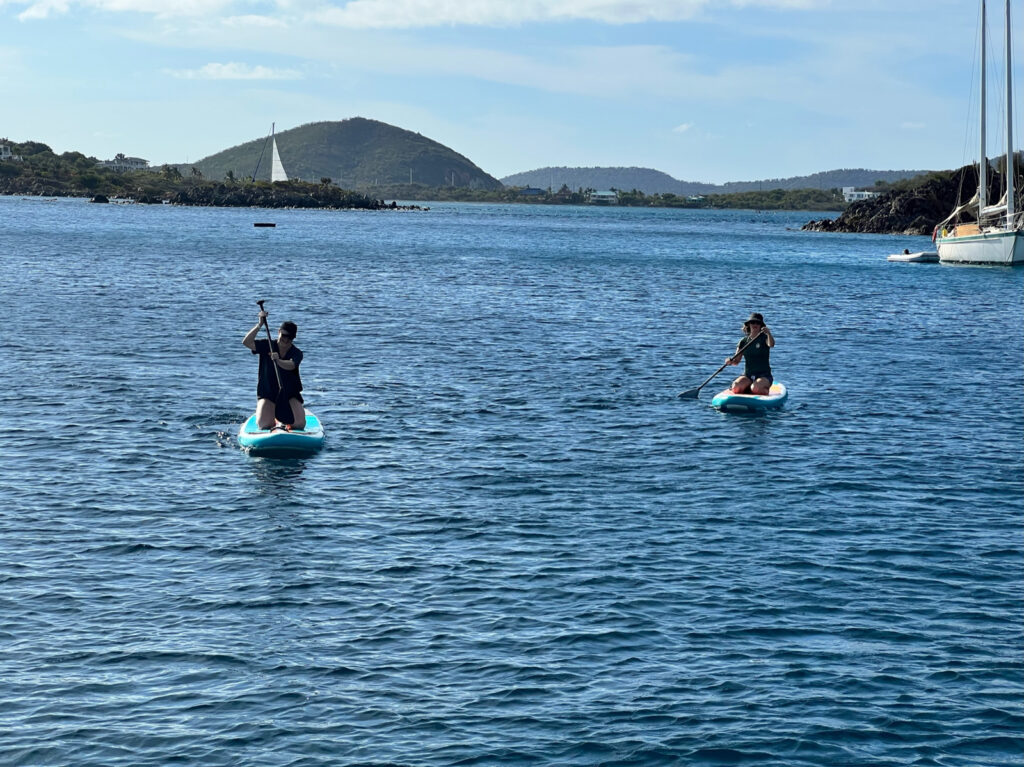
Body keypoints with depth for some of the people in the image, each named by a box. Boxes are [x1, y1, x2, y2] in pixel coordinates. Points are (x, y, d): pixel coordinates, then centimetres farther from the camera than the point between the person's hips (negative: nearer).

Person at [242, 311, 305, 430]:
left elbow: (291, 366, -30)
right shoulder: (267, 346, -3)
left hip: (290, 394, 0)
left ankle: (284, 419, 23)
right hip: (267, 393, 0)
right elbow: (246, 342, -18)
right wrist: (259, 325, -26)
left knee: (300, 424, -15)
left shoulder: (297, 353, -6)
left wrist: (278, 361, -51)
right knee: (264, 424, -20)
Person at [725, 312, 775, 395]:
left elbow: (771, 344, -25)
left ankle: (765, 390, -1)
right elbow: (737, 361, 6)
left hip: (764, 375, -3)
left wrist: (768, 333, -45)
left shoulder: (764, 338, -1)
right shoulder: (744, 341, 9)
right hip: (747, 376, 3)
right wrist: (731, 361, -16)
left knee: (755, 388, -35)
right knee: (736, 387, -27)